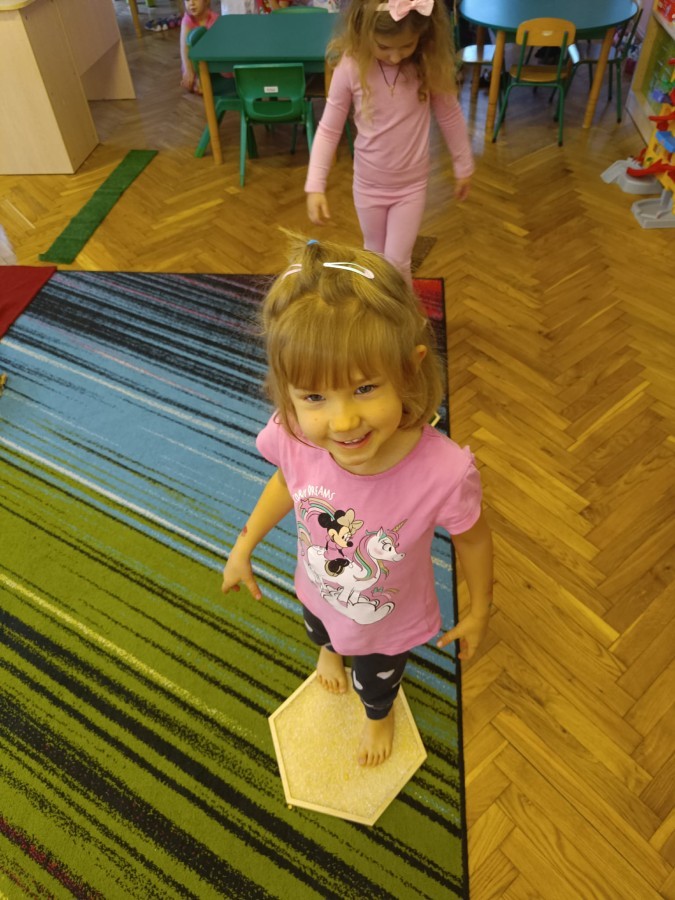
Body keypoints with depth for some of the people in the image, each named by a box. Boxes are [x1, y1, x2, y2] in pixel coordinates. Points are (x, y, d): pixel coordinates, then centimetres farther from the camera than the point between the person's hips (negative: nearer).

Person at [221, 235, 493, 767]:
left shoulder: (443, 472, -45)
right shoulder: (293, 437, -36)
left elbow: (473, 539, -21)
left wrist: (479, 611, -5)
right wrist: (244, 547, 0)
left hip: (390, 625, -2)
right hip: (319, 595, 3)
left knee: (376, 683, 33)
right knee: (319, 633, 40)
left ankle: (379, 716, 73)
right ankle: (330, 651, 81)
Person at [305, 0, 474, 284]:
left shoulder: (431, 64, -15)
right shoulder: (351, 67, -18)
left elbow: (450, 115, -1)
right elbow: (328, 129, -12)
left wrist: (463, 166, 8)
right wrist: (315, 185, -18)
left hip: (411, 185, 0)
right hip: (368, 184, 1)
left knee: (397, 262, 1)